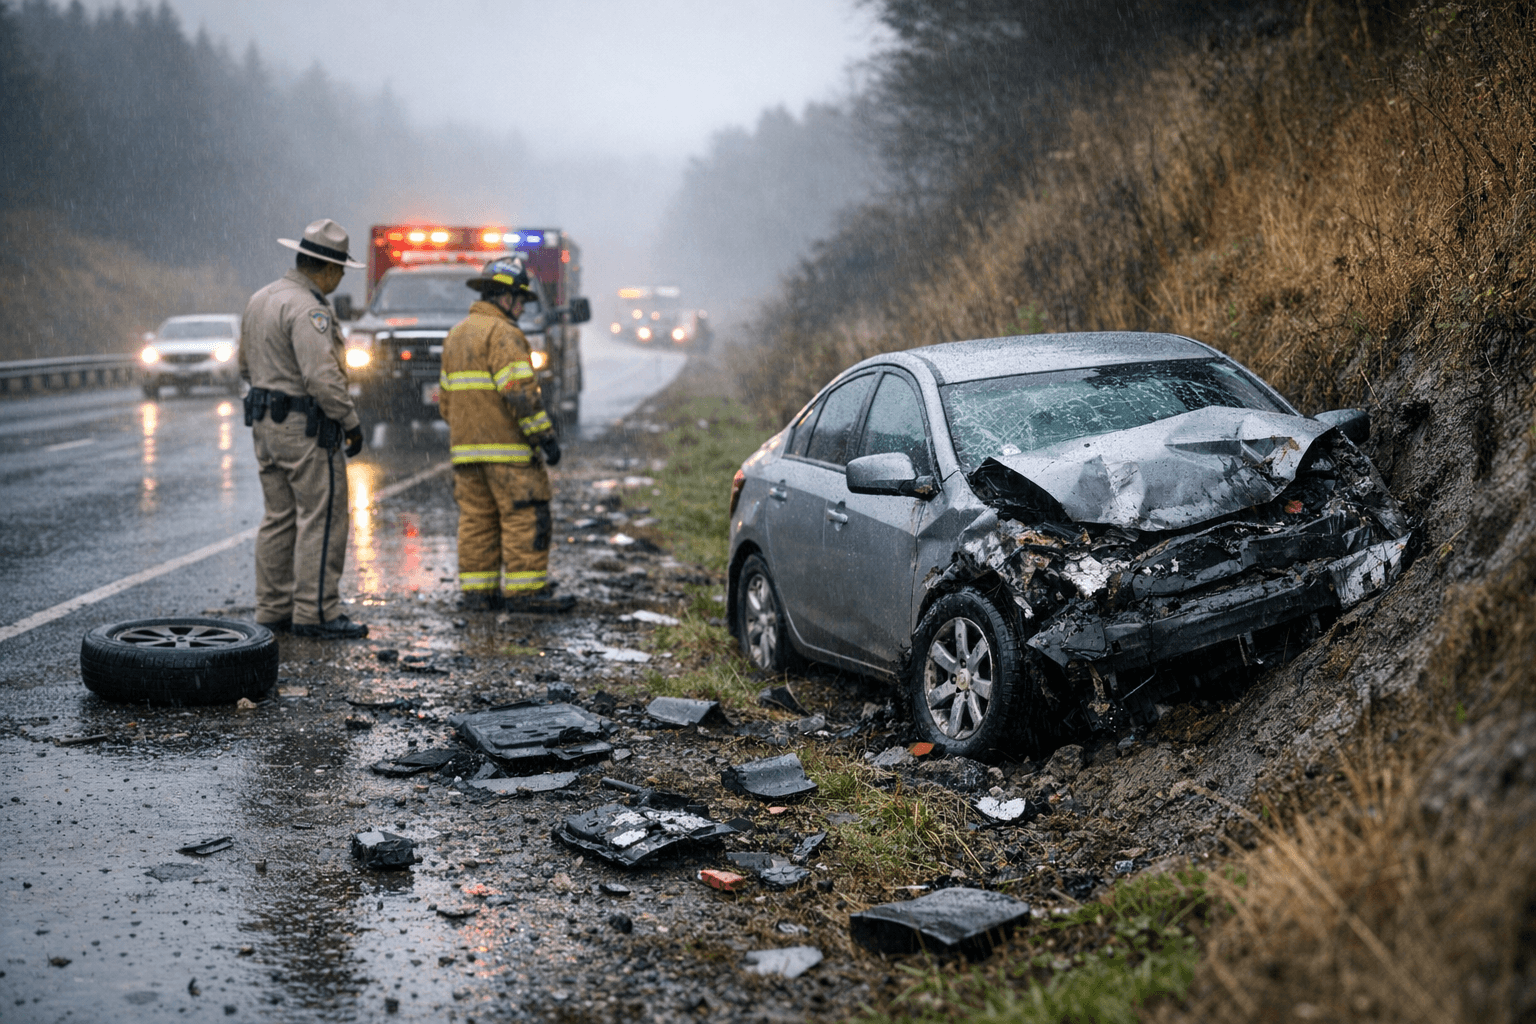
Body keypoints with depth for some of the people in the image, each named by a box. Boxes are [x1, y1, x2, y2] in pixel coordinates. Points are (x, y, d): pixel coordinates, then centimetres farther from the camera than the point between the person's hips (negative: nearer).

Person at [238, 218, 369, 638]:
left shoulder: (260, 299, 13)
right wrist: (351, 422, -16)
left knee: (279, 517, 13)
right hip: (305, 427, -10)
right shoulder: (307, 309, -17)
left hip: (265, 423, 10)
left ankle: (272, 609, 16)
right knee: (322, 517, -5)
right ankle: (315, 612, -4)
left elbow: (247, 364, 21)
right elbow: (322, 376, -24)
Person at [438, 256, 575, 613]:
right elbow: (520, 392, -20)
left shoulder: (456, 334, 18)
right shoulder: (503, 334, -11)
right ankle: (525, 591, -5)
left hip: (465, 446, 9)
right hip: (505, 446, -9)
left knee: (476, 518, 9)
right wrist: (545, 436, -18)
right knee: (525, 516, -4)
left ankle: (476, 592, 9)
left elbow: (446, 395, 21)